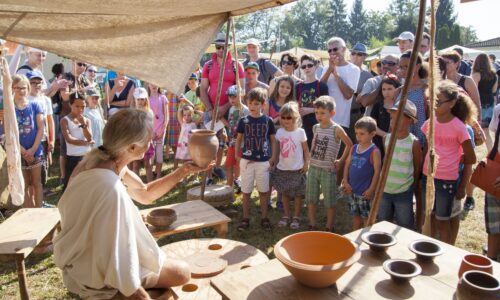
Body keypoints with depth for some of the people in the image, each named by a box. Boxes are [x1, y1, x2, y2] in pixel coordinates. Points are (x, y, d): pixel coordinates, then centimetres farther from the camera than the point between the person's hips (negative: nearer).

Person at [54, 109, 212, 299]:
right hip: (94, 270, -9)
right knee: (181, 272, 3)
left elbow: (145, 194, 7)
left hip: (90, 250, 9)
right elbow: (114, 256, -30)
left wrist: (184, 170, 2)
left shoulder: (103, 159, -7)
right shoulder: (110, 187, -36)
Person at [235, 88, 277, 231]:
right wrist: (237, 156, 2)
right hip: (246, 161, 1)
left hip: (263, 161, -1)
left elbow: (273, 140, 4)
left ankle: (264, 218, 23)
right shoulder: (243, 121, -1)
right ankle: (245, 218, 20)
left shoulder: (268, 121, -3)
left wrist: (273, 158, -1)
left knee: (263, 191, 10)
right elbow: (239, 139, 8)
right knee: (246, 191, 8)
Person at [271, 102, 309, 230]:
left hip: (297, 169, -3)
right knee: (284, 193, 14)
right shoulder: (279, 132, -2)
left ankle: (296, 217, 21)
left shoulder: (300, 132, -10)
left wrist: (306, 164, -8)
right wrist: (274, 162, 4)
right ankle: (286, 216, 28)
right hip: (282, 169, 3)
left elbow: (306, 150, -3)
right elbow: (277, 149, 6)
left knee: (298, 194, 8)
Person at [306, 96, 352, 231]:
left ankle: (329, 229, 21)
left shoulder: (336, 129, -13)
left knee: (329, 202, 7)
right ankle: (312, 227, 25)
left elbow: (349, 145, -8)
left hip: (328, 170, -5)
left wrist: (341, 161, -4)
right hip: (313, 168, 5)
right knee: (311, 200, 12)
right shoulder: (315, 127, 4)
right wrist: (314, 157, 9)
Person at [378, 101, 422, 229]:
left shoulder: (414, 142, -14)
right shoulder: (386, 138, -2)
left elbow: (418, 168, -5)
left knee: (405, 228, 10)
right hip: (385, 190, 4)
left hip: (404, 193, -4)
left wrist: (415, 188, 0)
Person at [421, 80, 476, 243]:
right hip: (427, 177, 5)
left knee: (442, 220, 8)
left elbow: (470, 159, -6)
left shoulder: (458, 127, -12)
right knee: (429, 217, 17)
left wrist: (462, 186, -3)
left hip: (447, 180, -5)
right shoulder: (429, 123, 1)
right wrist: (418, 175, 8)